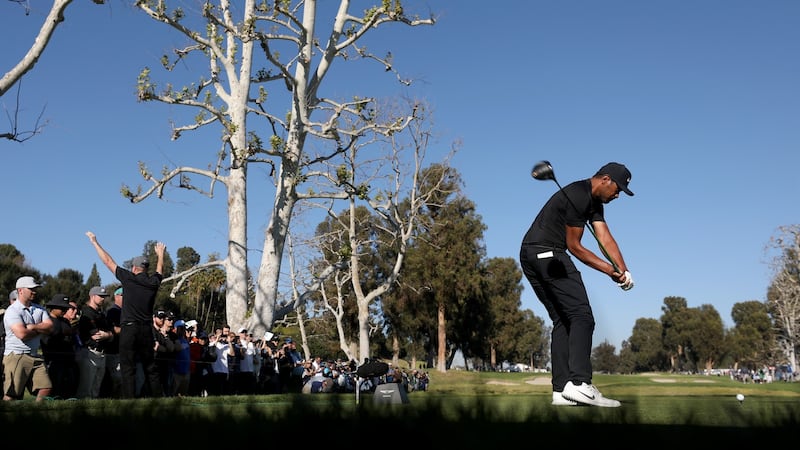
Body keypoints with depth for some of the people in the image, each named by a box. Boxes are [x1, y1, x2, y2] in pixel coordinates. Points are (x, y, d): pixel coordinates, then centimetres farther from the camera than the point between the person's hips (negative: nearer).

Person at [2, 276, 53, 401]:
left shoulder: (39, 309, 14)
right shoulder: (12, 311, -7)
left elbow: (50, 326, 2)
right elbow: (22, 334, -19)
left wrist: (33, 327, -13)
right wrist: (41, 329, -3)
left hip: (35, 357, 6)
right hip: (16, 356, -6)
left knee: (46, 388, 0)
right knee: (11, 395, -6)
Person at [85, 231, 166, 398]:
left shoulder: (129, 278, -2)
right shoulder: (153, 282, 7)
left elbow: (108, 261, 7)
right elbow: (159, 270, 30)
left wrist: (94, 242, 18)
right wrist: (160, 253, 48)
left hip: (129, 329, -4)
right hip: (147, 330, 4)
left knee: (128, 369, -4)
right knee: (150, 369, 10)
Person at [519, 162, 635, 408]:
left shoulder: (594, 202, 18)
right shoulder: (578, 196, -14)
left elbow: (605, 238, 7)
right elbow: (574, 246, -12)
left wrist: (623, 270, -7)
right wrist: (610, 270, -8)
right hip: (547, 253, -11)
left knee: (562, 321, 8)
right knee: (581, 316, -14)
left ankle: (561, 390, 4)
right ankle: (579, 383, -24)